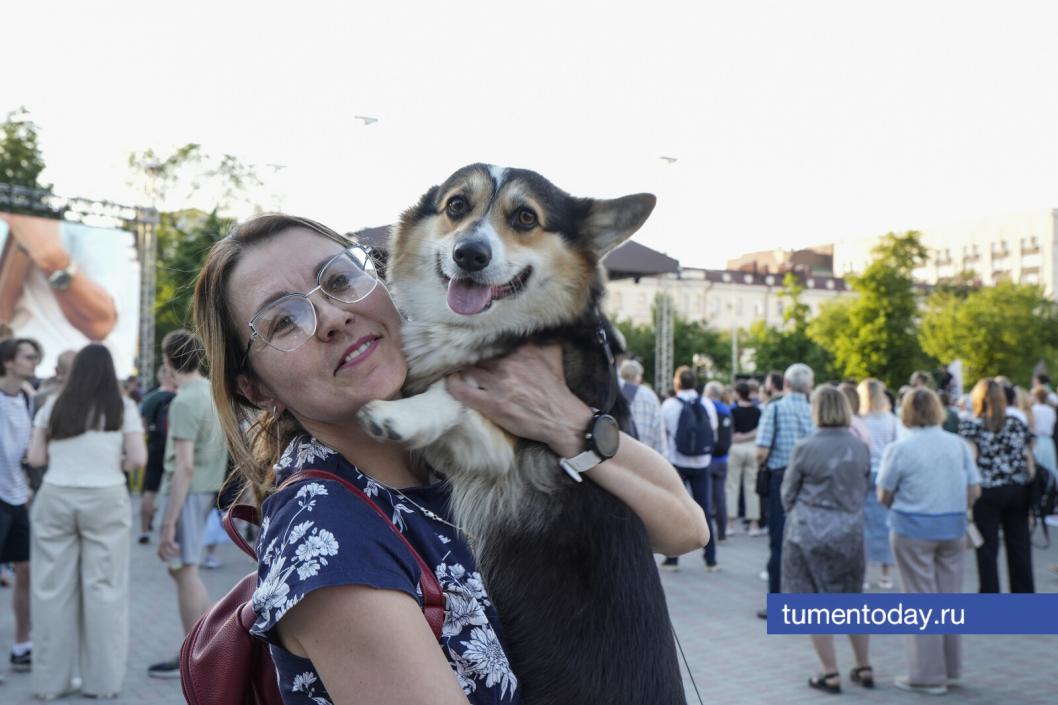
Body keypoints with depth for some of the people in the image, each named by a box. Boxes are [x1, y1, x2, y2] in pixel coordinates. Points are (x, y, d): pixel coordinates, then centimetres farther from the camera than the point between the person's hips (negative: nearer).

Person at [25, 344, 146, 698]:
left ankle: (50, 679, 16)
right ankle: (103, 679, 11)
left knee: (53, 588, 8)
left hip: (55, 498, 2)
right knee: (103, 588, 5)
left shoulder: (54, 405, 5)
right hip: (106, 499, -2)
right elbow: (138, 458, -5)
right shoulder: (122, 407, 0)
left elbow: (35, 458, 5)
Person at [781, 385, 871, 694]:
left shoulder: (805, 448, -14)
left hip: (809, 533, -4)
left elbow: (788, 492, -2)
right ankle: (864, 668, 26)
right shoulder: (860, 447, -2)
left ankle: (830, 674, 9)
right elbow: (864, 488, 10)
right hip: (851, 532, 4)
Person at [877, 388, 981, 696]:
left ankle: (928, 675, 8)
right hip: (953, 530, 4)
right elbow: (974, 491, 3)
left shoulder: (899, 449, -10)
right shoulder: (958, 444, 2)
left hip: (913, 531, -4)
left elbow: (884, 496, -6)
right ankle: (950, 667, 24)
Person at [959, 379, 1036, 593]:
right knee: (1020, 549, 11)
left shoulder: (970, 425, -4)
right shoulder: (1018, 424, 8)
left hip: (987, 492, -4)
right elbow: (1030, 462, 7)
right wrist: (1031, 492, 12)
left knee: (987, 550, 2)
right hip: (1018, 492, 4)